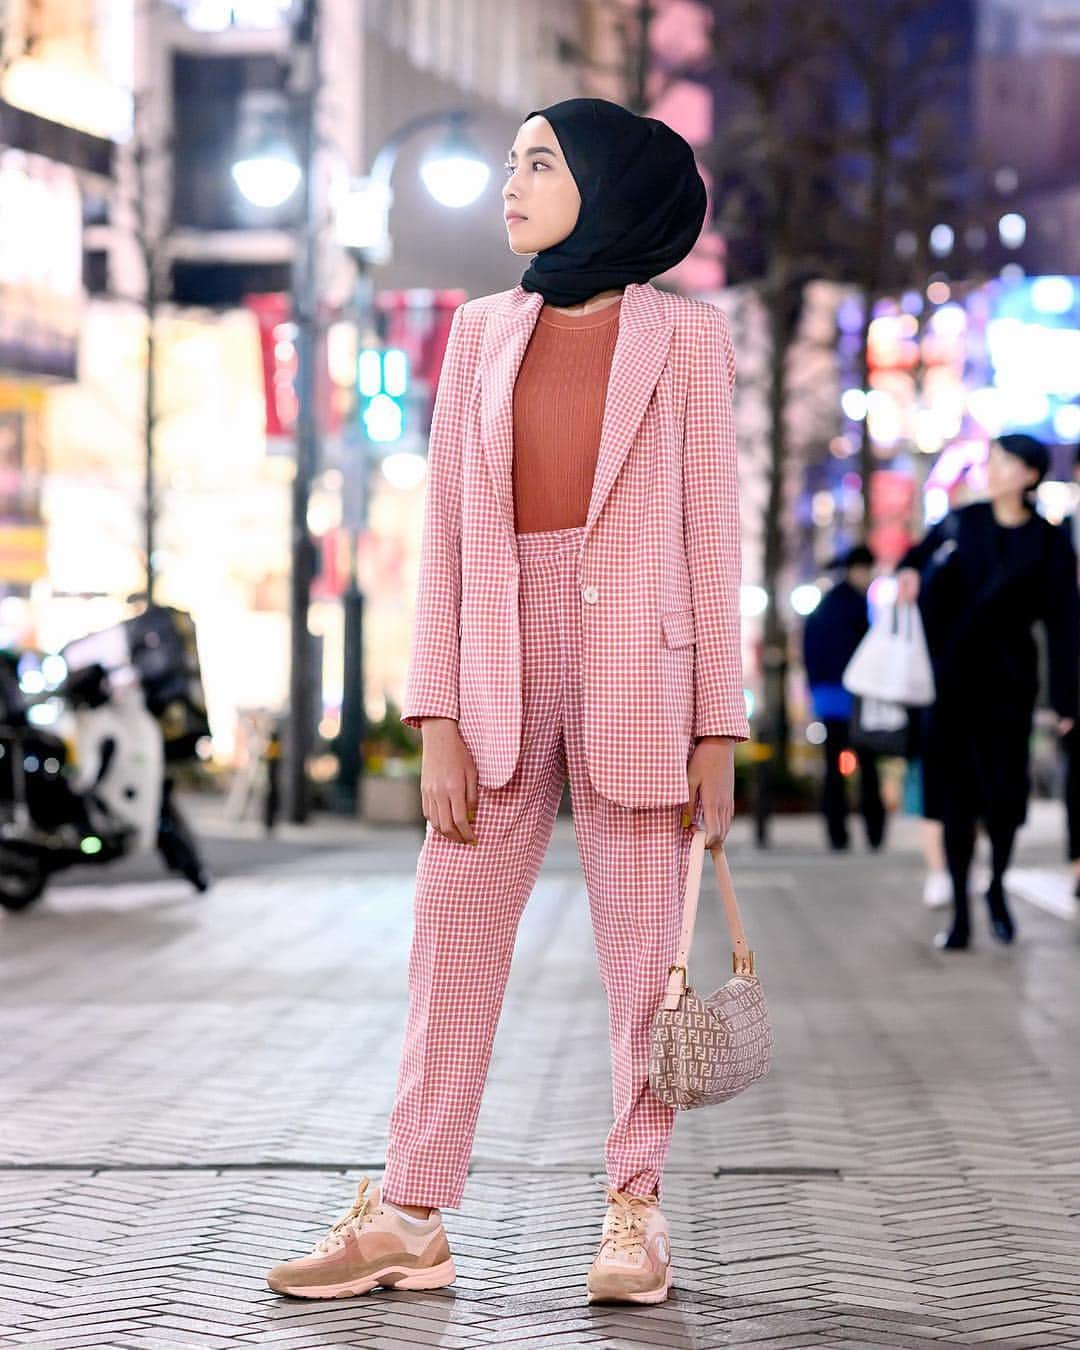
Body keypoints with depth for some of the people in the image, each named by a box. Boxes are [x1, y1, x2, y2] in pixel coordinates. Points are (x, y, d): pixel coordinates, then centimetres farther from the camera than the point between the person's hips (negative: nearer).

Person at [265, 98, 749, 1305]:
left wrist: (718, 727, -3)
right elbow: (445, 531, 7)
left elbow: (711, 536, 1)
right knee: (450, 945, 4)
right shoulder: (482, 332, 11)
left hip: (637, 674, -3)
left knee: (642, 955, 2)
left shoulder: (686, 337, 3)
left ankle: (635, 1210, 13)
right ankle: (409, 1216, 11)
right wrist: (435, 720, 0)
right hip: (497, 671, 3)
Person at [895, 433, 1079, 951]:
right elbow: (922, 552, 22)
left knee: (1004, 788, -8)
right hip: (955, 675, 2)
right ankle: (960, 913, 5)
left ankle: (997, 887, 19)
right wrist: (908, 572, -3)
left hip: (1008, 680, -2)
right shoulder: (962, 522, 5)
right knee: (957, 793, 0)